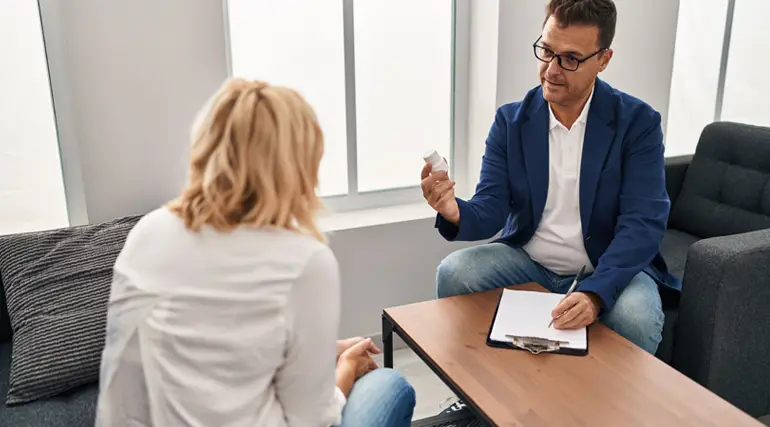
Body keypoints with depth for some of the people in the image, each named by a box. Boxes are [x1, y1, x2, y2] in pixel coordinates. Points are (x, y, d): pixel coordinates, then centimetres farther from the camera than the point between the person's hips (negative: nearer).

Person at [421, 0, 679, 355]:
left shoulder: (638, 122, -10)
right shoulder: (510, 120, -3)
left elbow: (643, 223, -18)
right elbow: (490, 211, -7)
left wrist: (595, 293, -33)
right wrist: (455, 213, -33)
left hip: (609, 267, -2)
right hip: (527, 262, 3)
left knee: (636, 319, -32)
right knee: (454, 273, -21)